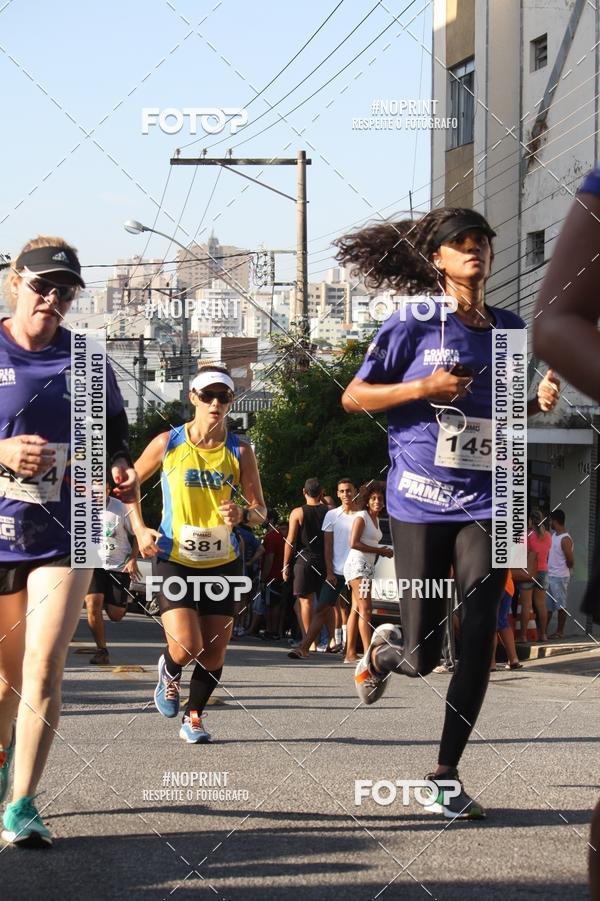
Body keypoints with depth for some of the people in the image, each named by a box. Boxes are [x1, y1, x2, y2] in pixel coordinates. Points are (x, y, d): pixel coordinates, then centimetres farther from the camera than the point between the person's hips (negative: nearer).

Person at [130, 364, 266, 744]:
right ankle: (169, 672, 21)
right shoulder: (168, 443, -5)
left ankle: (194, 717, 26)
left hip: (223, 562, 2)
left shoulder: (240, 451, -3)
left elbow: (260, 509, 2)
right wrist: (140, 529, -2)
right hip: (174, 559, -2)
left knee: (214, 651, 4)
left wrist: (243, 515, -21)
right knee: (186, 646, -15)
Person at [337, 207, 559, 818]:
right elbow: (353, 397, -2)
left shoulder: (509, 328, 10)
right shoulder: (416, 323, -4)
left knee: (478, 642, -7)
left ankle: (446, 777, 4)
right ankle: (381, 649, 38)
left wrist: (539, 400, 3)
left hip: (485, 504, 3)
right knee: (421, 658, 0)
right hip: (421, 502, -3)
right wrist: (425, 387, -16)